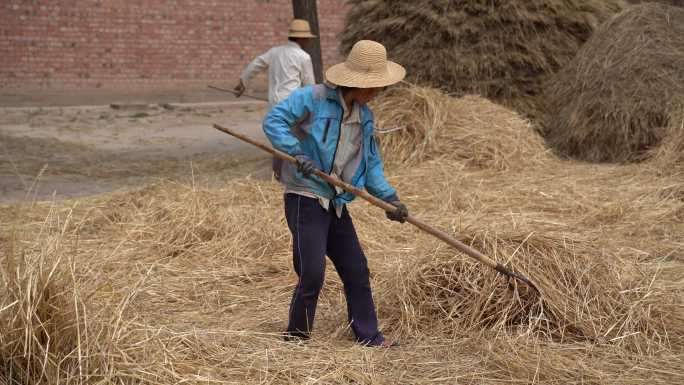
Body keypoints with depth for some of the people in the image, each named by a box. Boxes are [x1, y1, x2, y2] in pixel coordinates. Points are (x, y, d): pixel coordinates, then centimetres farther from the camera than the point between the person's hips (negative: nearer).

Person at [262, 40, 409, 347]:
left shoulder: (364, 115, 10)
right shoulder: (312, 98, -13)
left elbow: (371, 163, 14)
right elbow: (273, 121, -14)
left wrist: (388, 196, 1)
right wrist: (297, 152, -24)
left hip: (335, 204, 8)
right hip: (305, 198, -8)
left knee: (357, 270, 10)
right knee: (312, 275, -9)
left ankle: (369, 337, 21)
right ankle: (295, 338, 8)